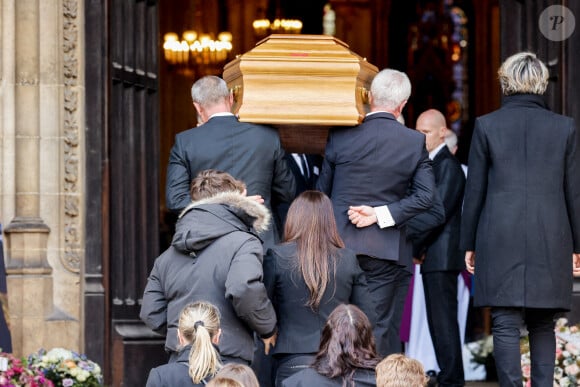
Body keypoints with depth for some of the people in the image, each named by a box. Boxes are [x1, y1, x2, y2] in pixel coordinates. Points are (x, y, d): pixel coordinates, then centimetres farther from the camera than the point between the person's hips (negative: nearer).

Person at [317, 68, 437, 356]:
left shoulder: (340, 136, 0)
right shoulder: (415, 142, -2)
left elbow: (321, 192, 7)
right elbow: (425, 196, -6)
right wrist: (381, 213, -6)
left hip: (340, 245, 1)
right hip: (386, 249, -1)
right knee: (379, 330, 2)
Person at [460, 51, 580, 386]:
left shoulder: (486, 125, 0)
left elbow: (475, 190, 3)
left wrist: (469, 244, 10)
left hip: (500, 241, -1)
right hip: (550, 242, 2)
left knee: (506, 325, -1)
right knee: (543, 326, 11)